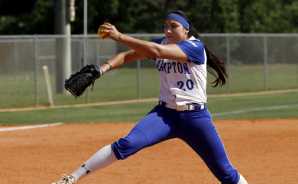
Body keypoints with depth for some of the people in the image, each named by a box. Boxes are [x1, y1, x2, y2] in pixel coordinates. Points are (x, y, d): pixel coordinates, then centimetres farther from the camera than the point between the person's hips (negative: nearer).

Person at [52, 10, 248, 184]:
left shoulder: (195, 47, -12)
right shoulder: (161, 43, 7)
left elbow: (157, 51, -26)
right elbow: (128, 55, -3)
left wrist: (119, 37, -30)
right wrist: (102, 68, -22)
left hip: (196, 118, -3)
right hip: (165, 114, 3)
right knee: (127, 144, -21)